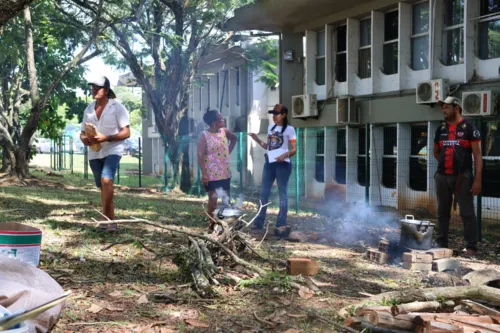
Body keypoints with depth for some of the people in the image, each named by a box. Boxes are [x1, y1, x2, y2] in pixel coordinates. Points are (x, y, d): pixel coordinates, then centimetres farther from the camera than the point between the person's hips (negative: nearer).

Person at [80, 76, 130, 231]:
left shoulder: (117, 107, -5)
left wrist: (106, 138, -22)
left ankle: (104, 217, -17)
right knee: (103, 187, 9)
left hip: (112, 150, -6)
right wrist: (84, 139, -9)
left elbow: (126, 132, -9)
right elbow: (82, 132, 16)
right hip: (94, 153, 6)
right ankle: (111, 222, 18)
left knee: (106, 180, -26)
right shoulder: (88, 109, 12)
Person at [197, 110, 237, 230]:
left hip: (225, 172, 6)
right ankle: (212, 223, 11)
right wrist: (204, 174, -20)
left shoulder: (224, 131, 5)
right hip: (212, 173, -6)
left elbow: (234, 138, 26)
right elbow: (200, 155, -15)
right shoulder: (204, 135, -12)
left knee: (227, 198, 11)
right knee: (213, 198, 0)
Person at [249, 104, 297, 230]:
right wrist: (257, 140, 7)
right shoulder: (270, 128, 15)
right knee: (264, 192, 8)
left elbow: (294, 149, -6)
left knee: (282, 193, 0)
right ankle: (259, 222, 14)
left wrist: (285, 155, -24)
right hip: (269, 163, 6)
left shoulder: (289, 129, -3)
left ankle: (281, 224, 3)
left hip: (282, 164, -6)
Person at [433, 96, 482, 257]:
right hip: (442, 176, 5)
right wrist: (445, 163, 10)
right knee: (442, 212, 11)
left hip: (462, 177, -5)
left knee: (467, 213, -3)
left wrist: (478, 179, -14)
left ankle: (471, 247, 3)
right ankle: (441, 244, 20)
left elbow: (477, 155, -7)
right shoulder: (441, 129, 12)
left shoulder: (469, 127, -3)